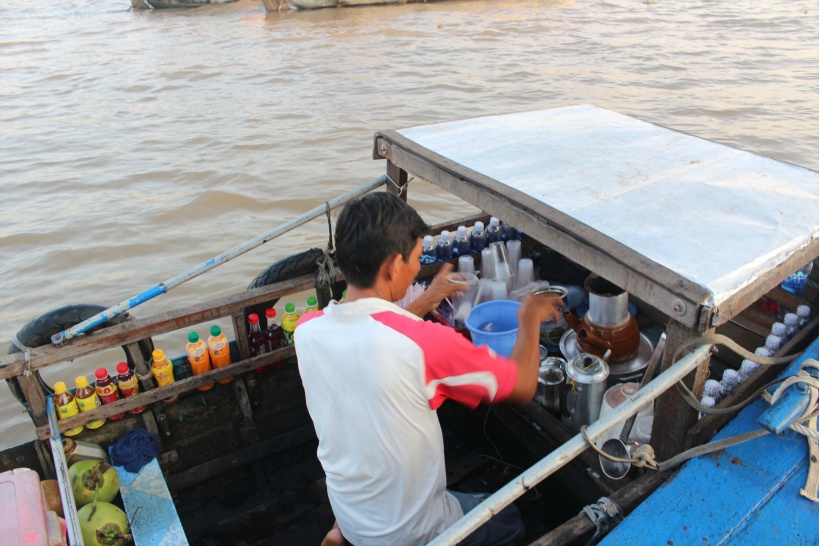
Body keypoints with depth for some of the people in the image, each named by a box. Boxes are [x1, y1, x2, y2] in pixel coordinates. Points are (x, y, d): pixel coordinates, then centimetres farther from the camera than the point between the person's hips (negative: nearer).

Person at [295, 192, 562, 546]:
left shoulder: (306, 330, -16)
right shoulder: (425, 341, -33)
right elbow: (523, 387, -17)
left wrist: (424, 302, 10)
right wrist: (529, 321, -2)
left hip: (347, 513, 5)